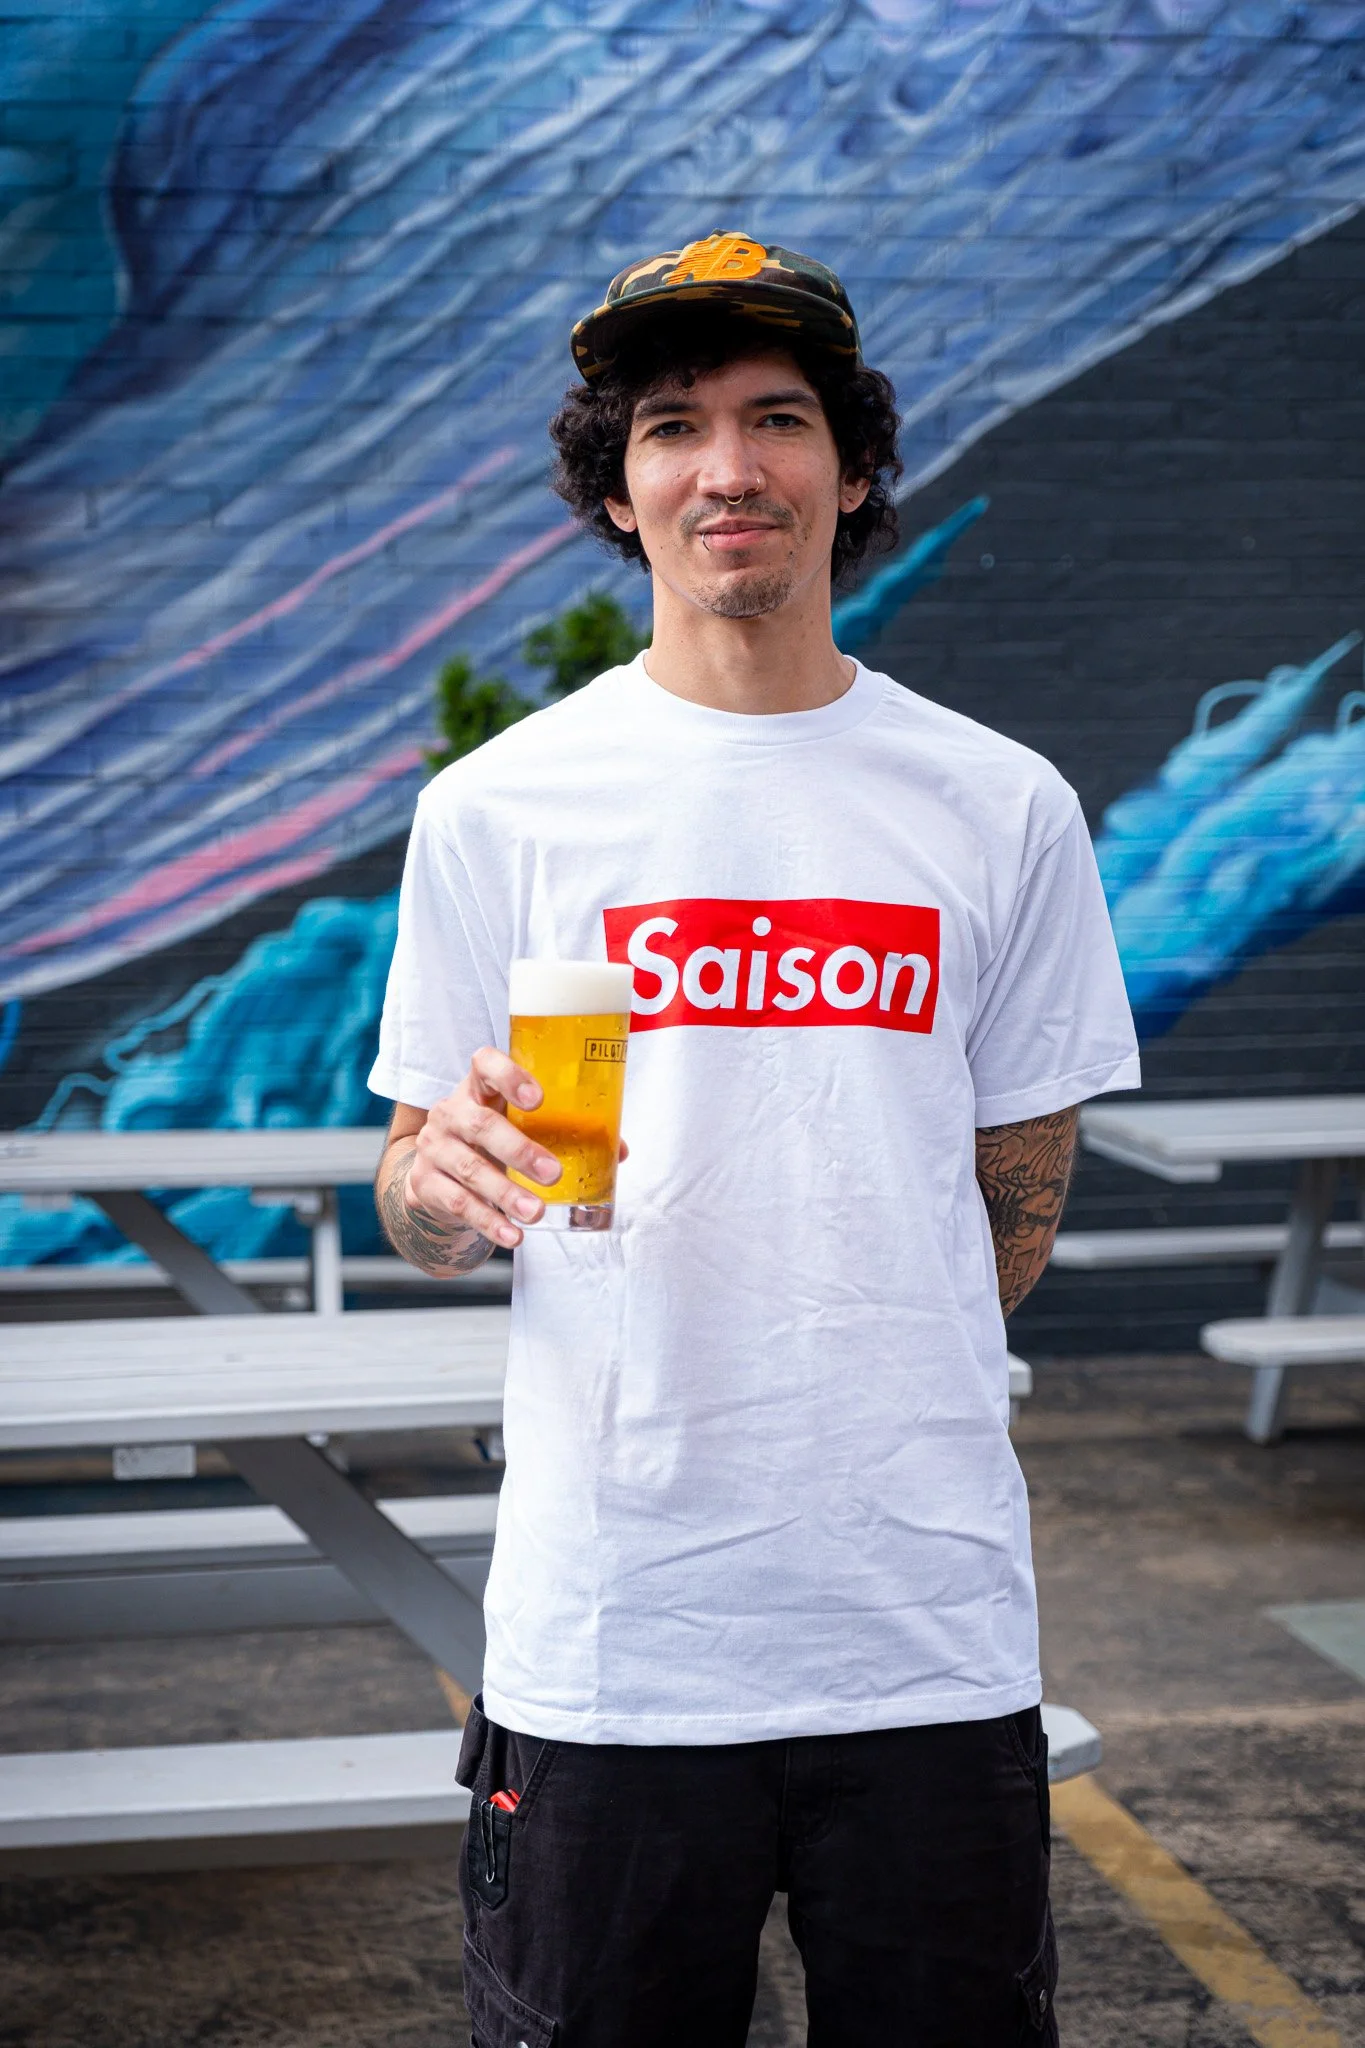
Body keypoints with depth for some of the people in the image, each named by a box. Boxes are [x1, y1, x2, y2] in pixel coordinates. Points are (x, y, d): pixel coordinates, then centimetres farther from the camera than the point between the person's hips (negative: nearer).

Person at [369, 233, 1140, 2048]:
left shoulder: (1002, 811, 4)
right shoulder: (499, 809, 1)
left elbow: (1018, 1200, 12)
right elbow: (422, 1224, 4)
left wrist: (867, 1446, 10)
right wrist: (448, 1174, -17)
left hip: (931, 1639, 1)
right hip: (604, 1630, -1)